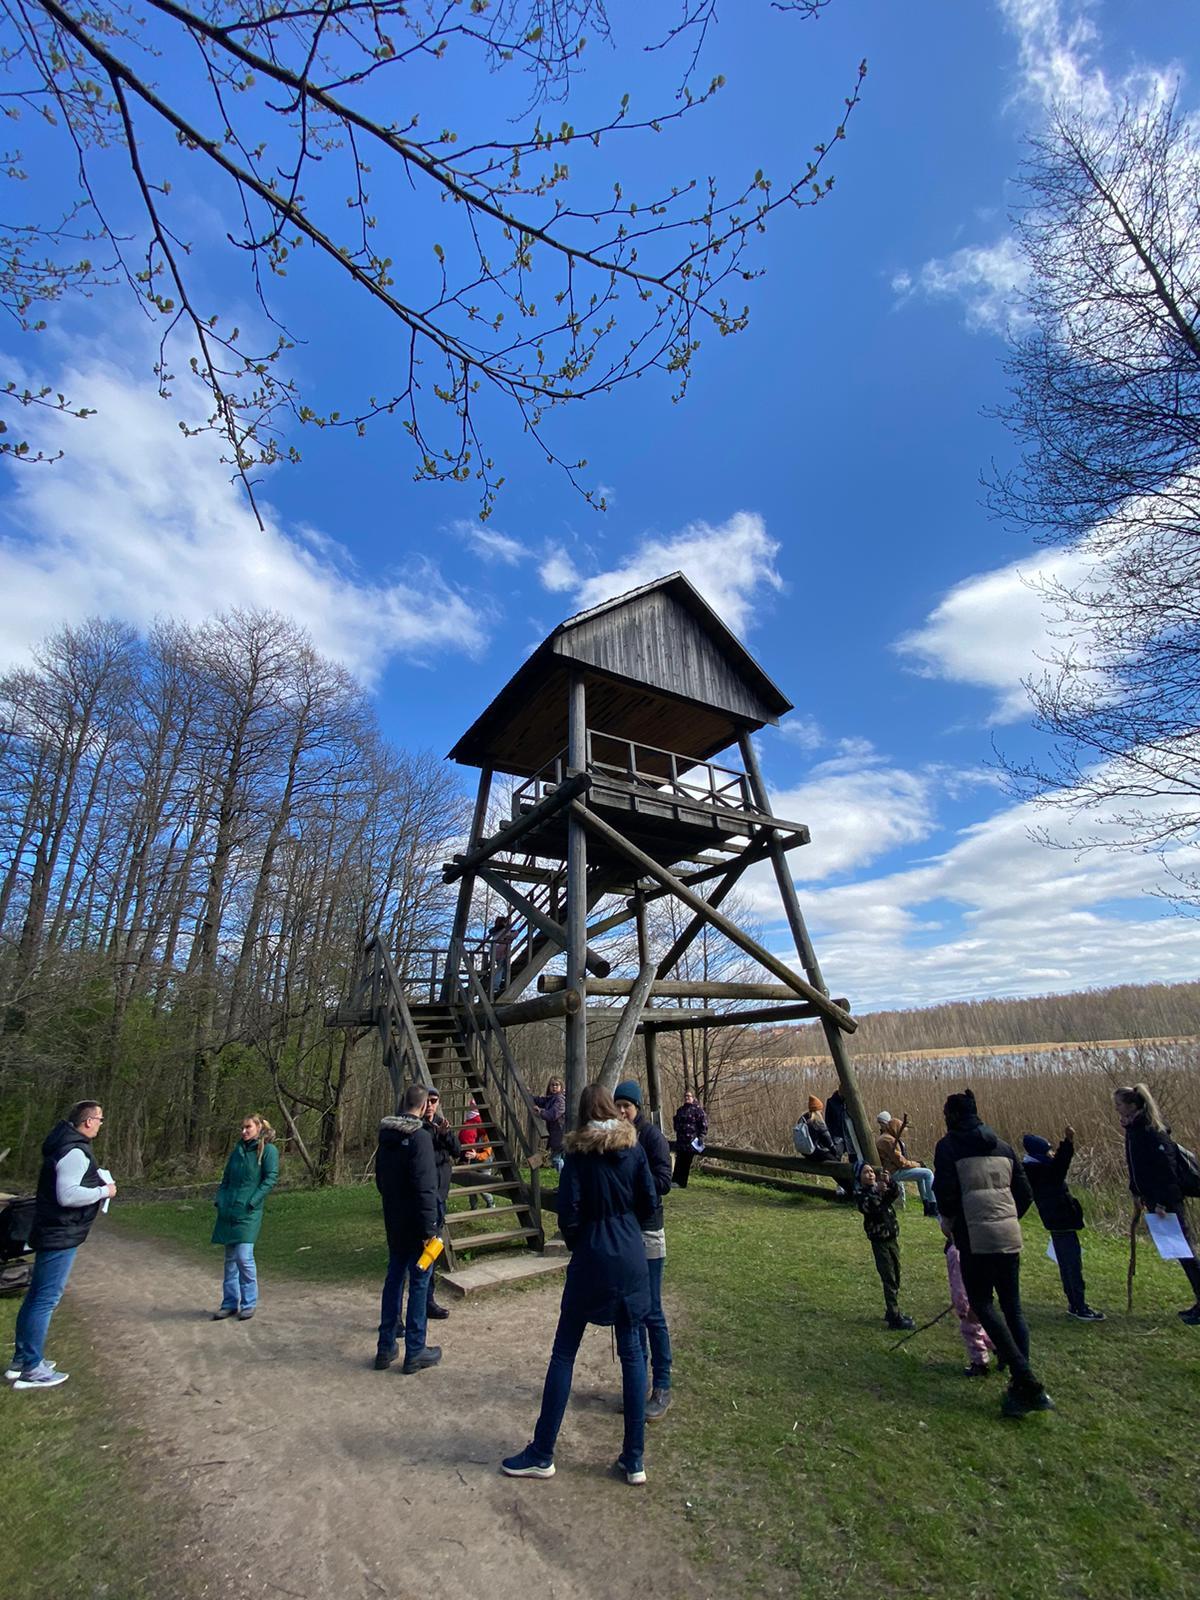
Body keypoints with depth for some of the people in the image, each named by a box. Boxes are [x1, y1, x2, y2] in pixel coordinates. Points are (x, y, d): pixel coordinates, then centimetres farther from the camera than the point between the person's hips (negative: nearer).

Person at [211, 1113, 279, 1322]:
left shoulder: (268, 1150, -5)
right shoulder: (237, 1150, 13)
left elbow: (271, 1178, -10)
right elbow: (226, 1178, 19)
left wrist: (252, 1202, -16)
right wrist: (219, 1199, 6)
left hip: (248, 1213, -6)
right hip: (228, 1211, 6)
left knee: (244, 1257, -8)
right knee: (230, 1258, 11)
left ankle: (249, 1303, 8)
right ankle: (229, 1303, 22)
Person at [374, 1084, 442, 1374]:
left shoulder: (386, 1136, 4)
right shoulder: (419, 1137, -22)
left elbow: (380, 1179, 14)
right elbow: (424, 1189, -23)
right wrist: (429, 1228, -18)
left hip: (393, 1222, 7)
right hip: (415, 1224, -7)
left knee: (394, 1279, 18)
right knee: (419, 1282, 6)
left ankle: (386, 1348, 27)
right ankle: (415, 1352, 15)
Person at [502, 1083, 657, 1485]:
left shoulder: (578, 1153, -9)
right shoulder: (633, 1148, -2)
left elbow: (568, 1213, -12)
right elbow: (649, 1203, -1)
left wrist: (577, 1243, 7)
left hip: (591, 1261, -3)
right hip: (632, 1260, 3)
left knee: (563, 1353, 10)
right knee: (632, 1353, 14)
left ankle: (542, 1454, 20)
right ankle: (634, 1459, 20)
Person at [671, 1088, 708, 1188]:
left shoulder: (698, 1109, -4)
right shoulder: (681, 1109, 16)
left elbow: (704, 1124, -9)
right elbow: (677, 1123, 28)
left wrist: (701, 1137, -14)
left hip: (691, 1141, -5)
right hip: (681, 1140, 6)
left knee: (686, 1162, 0)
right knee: (679, 1161, 3)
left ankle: (681, 1183, 6)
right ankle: (675, 1181, 7)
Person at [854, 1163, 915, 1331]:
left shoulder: (883, 1186, 7)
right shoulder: (860, 1193, -6)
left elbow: (896, 1193, -12)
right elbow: (867, 1207, -25)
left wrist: (889, 1181, -31)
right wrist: (877, 1191, -36)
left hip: (893, 1237, 5)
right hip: (879, 1240, -5)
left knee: (896, 1277, 13)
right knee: (889, 1279, -8)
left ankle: (892, 1312, 26)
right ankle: (895, 1318, -5)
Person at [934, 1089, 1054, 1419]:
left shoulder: (949, 1146, -5)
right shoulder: (1002, 1146, 11)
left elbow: (944, 1191, -13)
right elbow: (1025, 1193, 11)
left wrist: (947, 1221, 5)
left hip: (975, 1238, -6)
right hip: (1010, 1236, 6)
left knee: (982, 1304, 3)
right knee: (1012, 1307, 12)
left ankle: (1026, 1380, -7)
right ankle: (1024, 1387, 14)